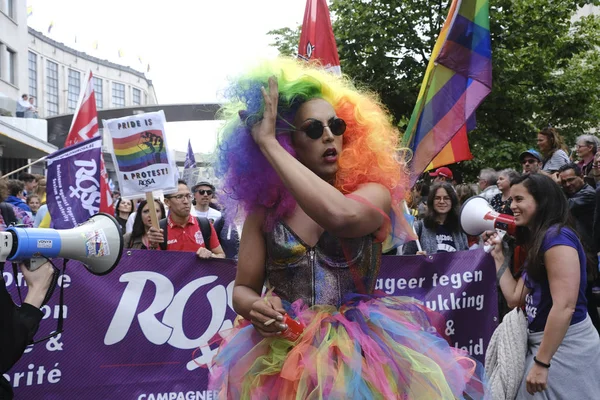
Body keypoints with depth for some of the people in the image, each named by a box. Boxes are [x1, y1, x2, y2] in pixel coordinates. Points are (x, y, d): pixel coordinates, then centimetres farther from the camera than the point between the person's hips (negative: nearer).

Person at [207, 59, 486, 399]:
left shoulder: (373, 192, -4)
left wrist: (268, 142, -21)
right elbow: (243, 288, 7)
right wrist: (255, 307, -17)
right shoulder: (265, 209, 3)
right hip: (281, 361, 2)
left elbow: (339, 214, -27)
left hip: (361, 359, -1)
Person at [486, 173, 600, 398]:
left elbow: (565, 307, -25)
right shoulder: (537, 241, 13)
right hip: (545, 342, 10)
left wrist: (541, 363, -24)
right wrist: (499, 255, 12)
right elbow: (515, 298, 13)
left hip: (565, 345, -10)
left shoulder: (557, 237, -18)